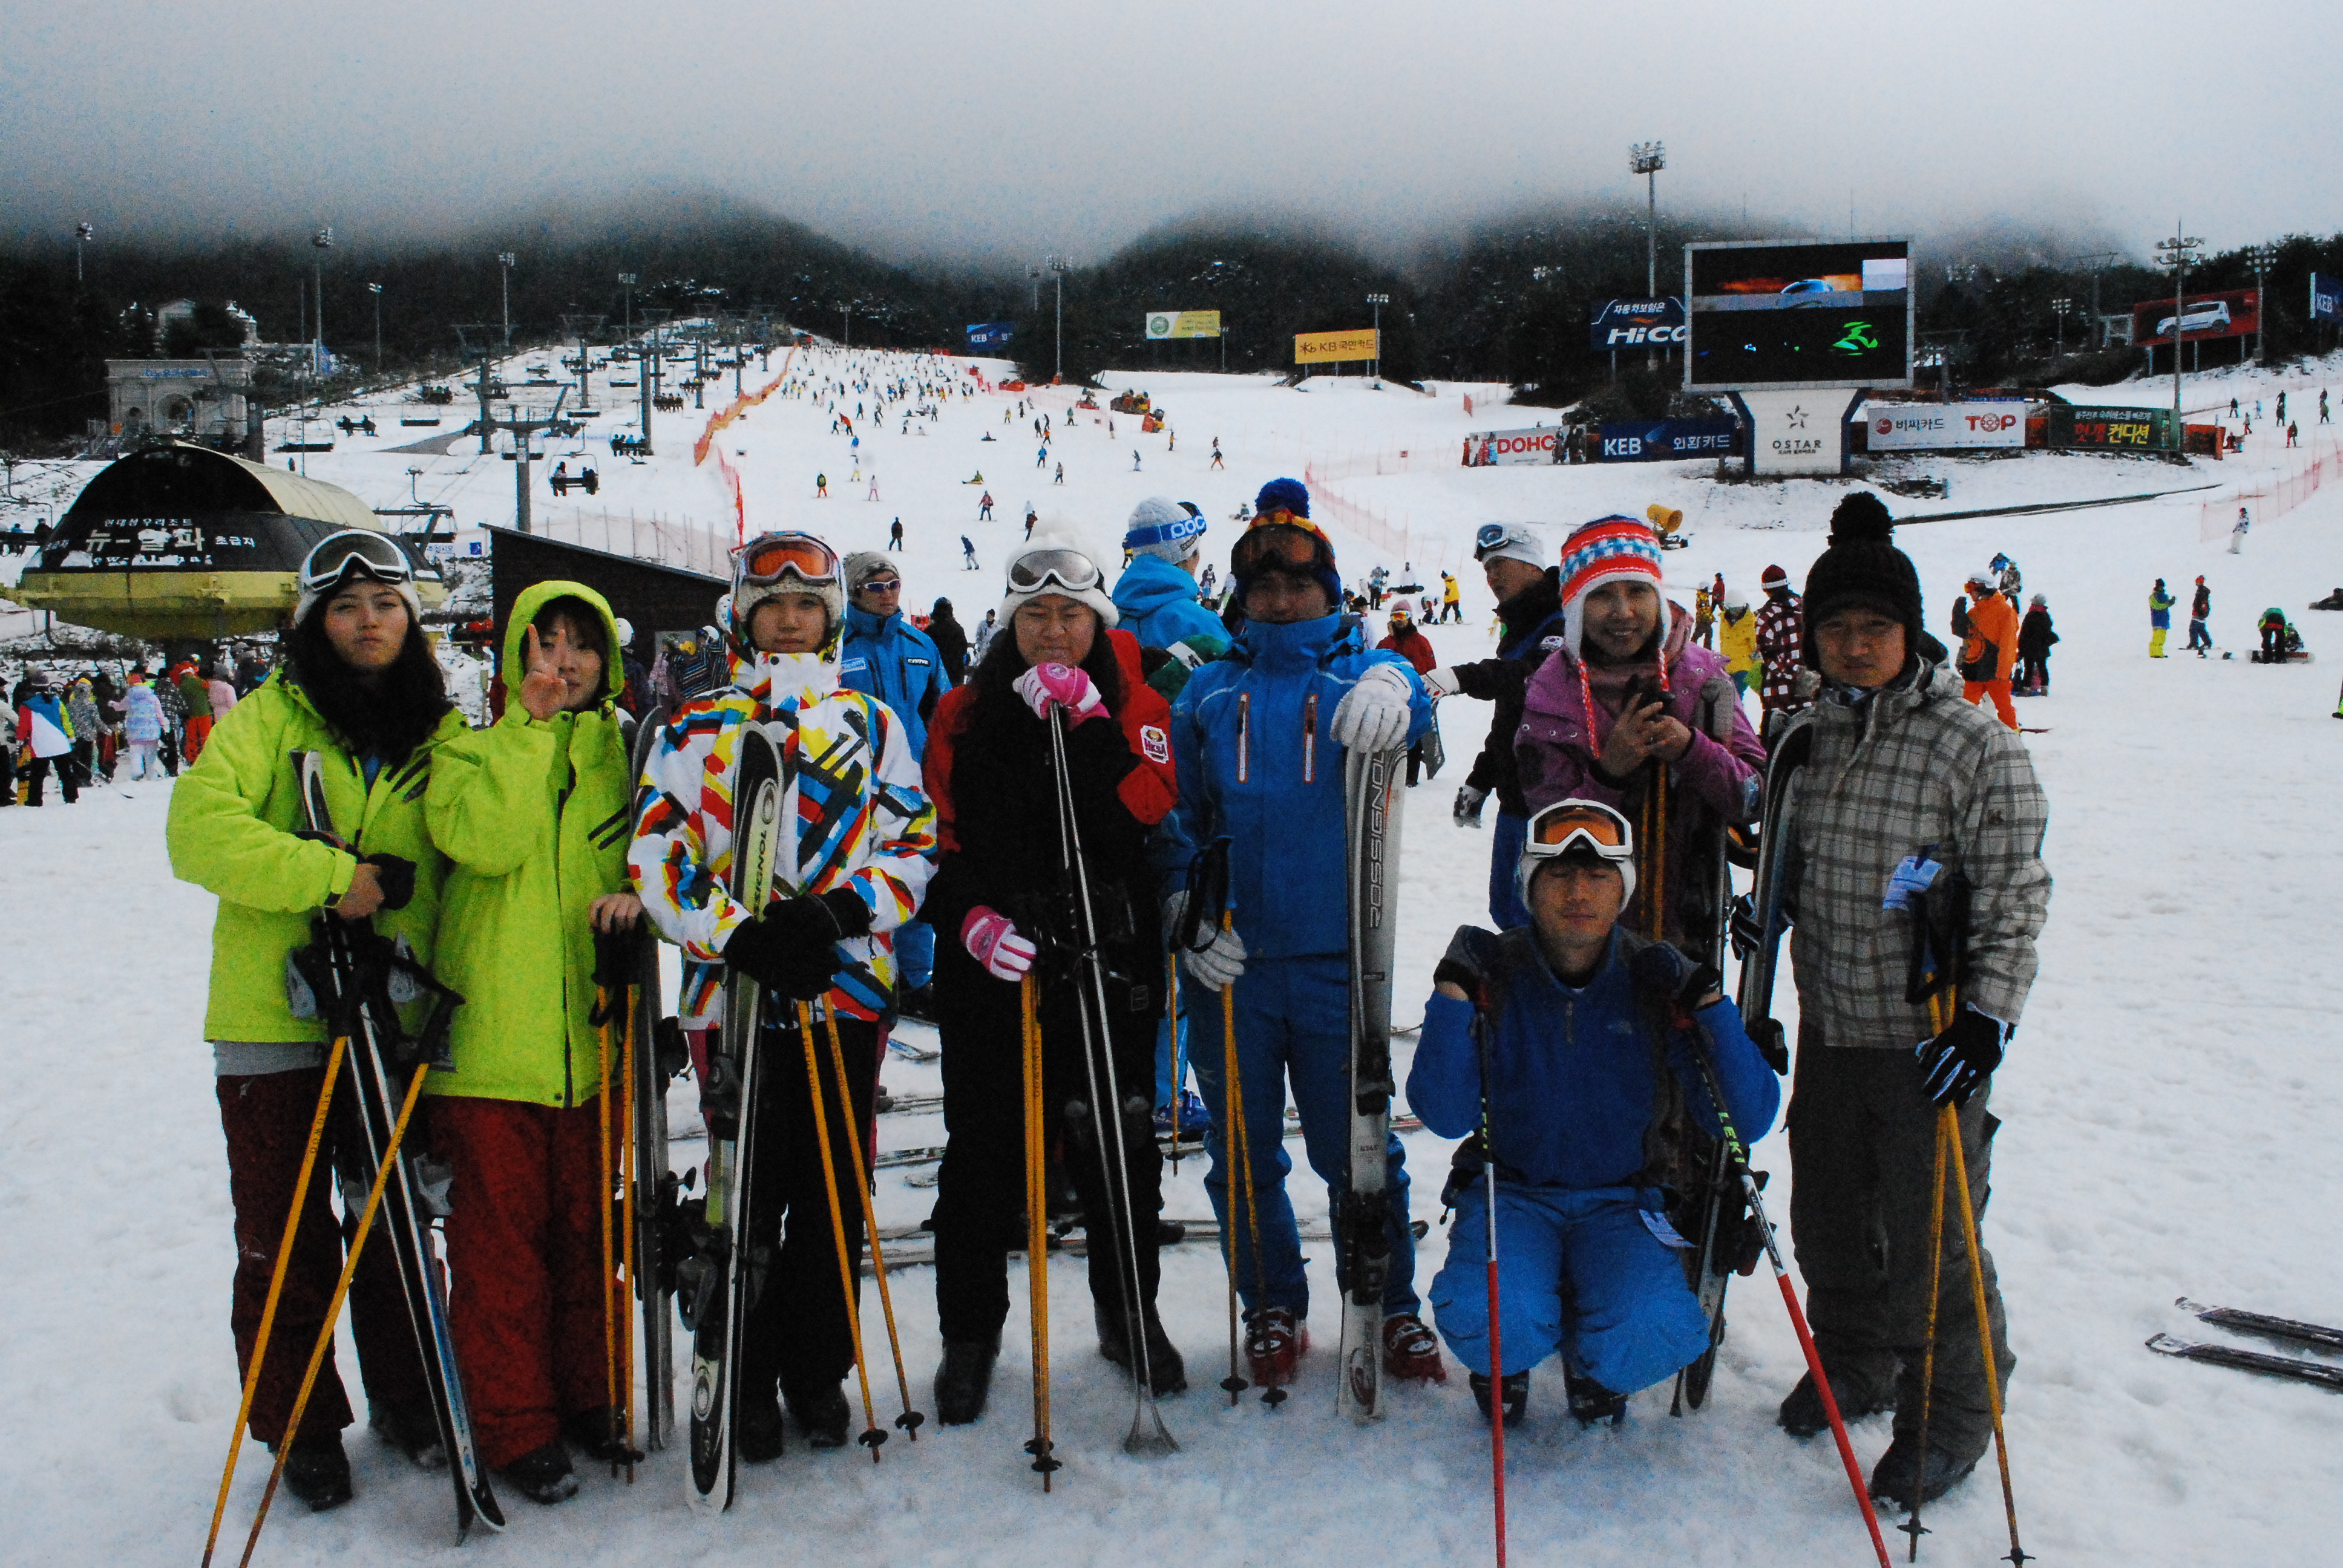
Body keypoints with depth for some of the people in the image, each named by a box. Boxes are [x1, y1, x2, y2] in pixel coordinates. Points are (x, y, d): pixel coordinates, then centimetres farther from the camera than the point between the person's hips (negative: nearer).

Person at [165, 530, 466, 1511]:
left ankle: (405, 1401, 28)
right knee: (284, 1238, 6)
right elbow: (199, 828, -13)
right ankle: (301, 1424, 21)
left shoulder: (442, 733, 9)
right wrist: (330, 877, -20)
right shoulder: (267, 719, 0)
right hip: (276, 1019, -2)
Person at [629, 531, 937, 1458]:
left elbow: (916, 839, 7)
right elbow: (656, 858, -1)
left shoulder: (871, 723, 11)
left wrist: (843, 909, -11)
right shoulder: (696, 728, 7)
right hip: (736, 989, -1)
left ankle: (819, 1370, 23)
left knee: (834, 1191, 7)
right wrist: (737, 933, -16)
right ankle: (748, 1381, 19)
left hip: (848, 987, 1)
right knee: (749, 1194, 3)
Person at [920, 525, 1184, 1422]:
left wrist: (1087, 721, -18)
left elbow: (1143, 814, -11)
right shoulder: (966, 715, 8)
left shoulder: (1133, 707, 6)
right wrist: (970, 917, -12)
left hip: (1110, 961, 0)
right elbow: (941, 838, 4)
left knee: (1118, 1143, 8)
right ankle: (970, 1333, 21)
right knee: (984, 1148, 4)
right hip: (991, 966, 0)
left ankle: (1129, 1315, 29)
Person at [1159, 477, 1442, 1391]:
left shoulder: (1362, 674, 6)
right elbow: (1174, 814, 14)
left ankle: (1390, 1309, 24)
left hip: (1337, 957, -2)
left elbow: (1407, 697, -18)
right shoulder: (1209, 691, 11)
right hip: (1232, 964, 2)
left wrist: (1392, 689, -41)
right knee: (1244, 1152, 9)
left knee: (1356, 1148, 5)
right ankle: (1273, 1308, 28)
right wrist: (1184, 910, -1)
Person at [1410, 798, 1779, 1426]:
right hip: (1511, 1194, -1)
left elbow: (1748, 1121, -10)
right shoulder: (1494, 975, -7)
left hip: (1622, 1205, 1)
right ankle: (1507, 1357, 10)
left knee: (1652, 1337, -27)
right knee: (1489, 1322, -30)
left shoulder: (1655, 983, -5)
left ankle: (1592, 1361, 11)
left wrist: (1708, 1004, -20)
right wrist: (1453, 993, -24)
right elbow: (1445, 1116, -15)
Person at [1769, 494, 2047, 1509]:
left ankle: (1951, 1415, 25)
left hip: (1927, 1042, -5)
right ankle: (1856, 1365, 42)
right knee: (1827, 1217, 18)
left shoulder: (1975, 747, -13)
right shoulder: (1809, 737, 4)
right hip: (1829, 1029, 6)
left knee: (1929, 1242, 3)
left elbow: (2015, 899, -12)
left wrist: (1986, 1018, -20)